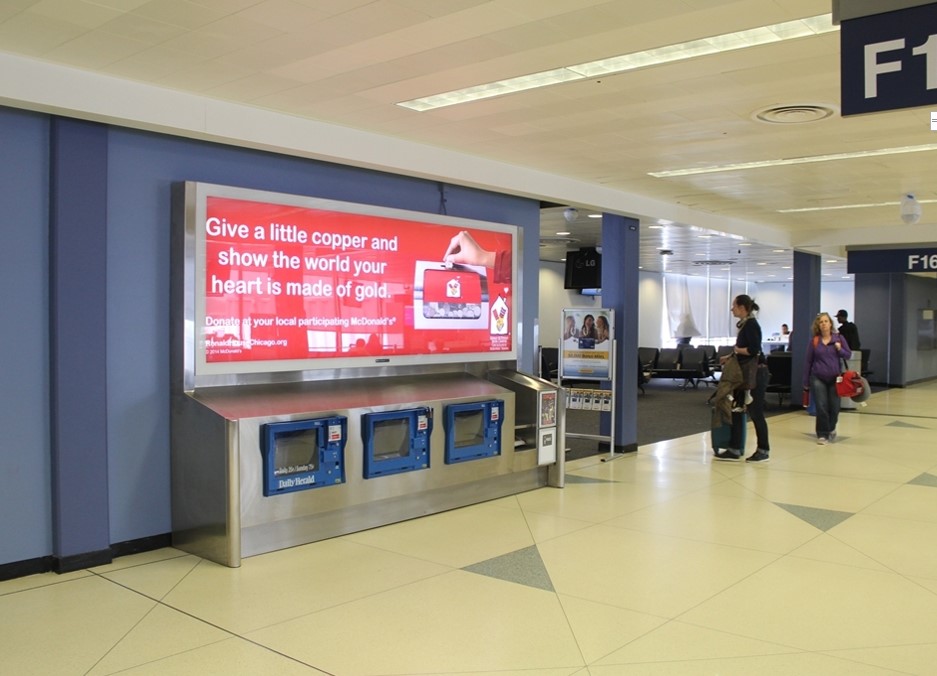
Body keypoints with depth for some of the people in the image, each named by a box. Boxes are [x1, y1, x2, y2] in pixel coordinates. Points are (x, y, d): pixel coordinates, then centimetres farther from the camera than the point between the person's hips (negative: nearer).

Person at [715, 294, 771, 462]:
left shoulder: (751, 324, -15)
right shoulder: (744, 324, 13)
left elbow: (754, 350, -24)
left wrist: (737, 349, -9)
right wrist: (732, 356, 14)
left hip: (756, 373, -10)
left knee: (755, 412, 0)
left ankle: (764, 451, 12)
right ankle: (734, 450, 13)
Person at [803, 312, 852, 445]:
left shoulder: (839, 338, 2)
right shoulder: (814, 341, 0)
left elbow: (848, 355, 8)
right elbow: (808, 361, 4)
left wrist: (840, 349, -15)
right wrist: (806, 382, 5)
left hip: (835, 379, 1)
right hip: (818, 379, -1)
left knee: (834, 407, 4)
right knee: (821, 407, -6)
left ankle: (831, 429, 33)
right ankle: (822, 434, 8)